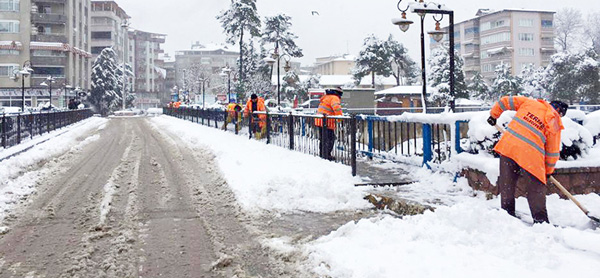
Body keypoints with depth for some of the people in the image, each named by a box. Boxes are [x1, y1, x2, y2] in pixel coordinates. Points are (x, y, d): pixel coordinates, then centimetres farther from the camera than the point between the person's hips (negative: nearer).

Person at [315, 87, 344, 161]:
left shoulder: (326, 97, 21)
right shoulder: (334, 98, -9)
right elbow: (336, 107, -28)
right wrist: (340, 117, -21)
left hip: (319, 120, 10)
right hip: (326, 121, -10)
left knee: (323, 138, 18)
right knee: (330, 138, -6)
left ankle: (322, 154, 27)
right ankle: (326, 155, -8)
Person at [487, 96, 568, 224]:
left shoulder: (530, 102, 13)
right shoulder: (555, 124, 7)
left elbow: (506, 101, 15)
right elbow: (553, 151, 9)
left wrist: (493, 115, 29)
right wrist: (548, 171, 20)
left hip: (508, 145, 3)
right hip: (530, 155, -3)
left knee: (507, 185, 13)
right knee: (536, 189, 9)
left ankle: (507, 214, 22)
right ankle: (540, 220, 12)